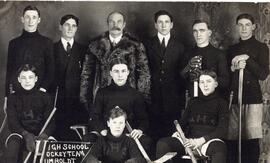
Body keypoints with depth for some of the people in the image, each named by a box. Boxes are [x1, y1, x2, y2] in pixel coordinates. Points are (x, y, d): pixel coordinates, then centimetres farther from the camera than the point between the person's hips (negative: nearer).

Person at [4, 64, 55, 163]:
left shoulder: (45, 97, 10)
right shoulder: (13, 98, 8)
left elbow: (50, 121, 4)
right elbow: (12, 122, -1)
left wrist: (44, 134, -20)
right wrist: (26, 135, -21)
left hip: (40, 134, 1)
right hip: (20, 134, 0)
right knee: (13, 144, -36)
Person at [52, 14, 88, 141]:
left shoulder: (83, 50, 11)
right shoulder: (52, 49, 9)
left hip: (78, 102, 1)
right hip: (57, 103, 0)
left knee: (79, 138, -7)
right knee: (58, 136, -7)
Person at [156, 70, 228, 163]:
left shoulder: (221, 103, 9)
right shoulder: (193, 102, 23)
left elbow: (222, 130, -2)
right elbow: (184, 121, 21)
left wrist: (202, 140, -16)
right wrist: (177, 132, -3)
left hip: (210, 141, -4)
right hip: (189, 141, 4)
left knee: (219, 148, -40)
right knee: (162, 144, -21)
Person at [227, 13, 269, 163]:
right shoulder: (232, 49, 18)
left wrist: (247, 58, -11)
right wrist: (233, 68, -4)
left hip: (253, 98, -3)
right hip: (234, 98, 4)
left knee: (252, 140, -8)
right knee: (233, 139, -1)